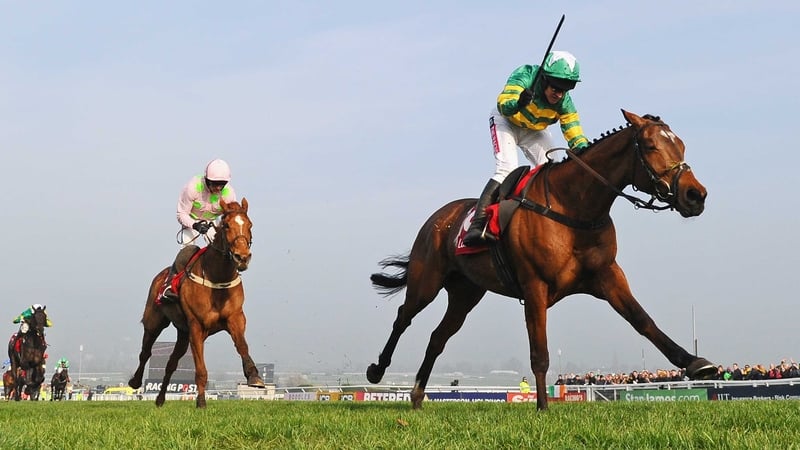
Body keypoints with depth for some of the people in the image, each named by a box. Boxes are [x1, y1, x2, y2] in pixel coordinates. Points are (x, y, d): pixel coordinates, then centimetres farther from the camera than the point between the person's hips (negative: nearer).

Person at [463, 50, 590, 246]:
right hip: (505, 121, -5)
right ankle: (476, 226, -30)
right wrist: (518, 103, -69)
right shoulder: (524, 76, -35)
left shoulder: (564, 102, -23)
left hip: (533, 131, 5)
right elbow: (503, 105, -47)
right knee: (507, 169, -24)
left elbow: (575, 136, -21)